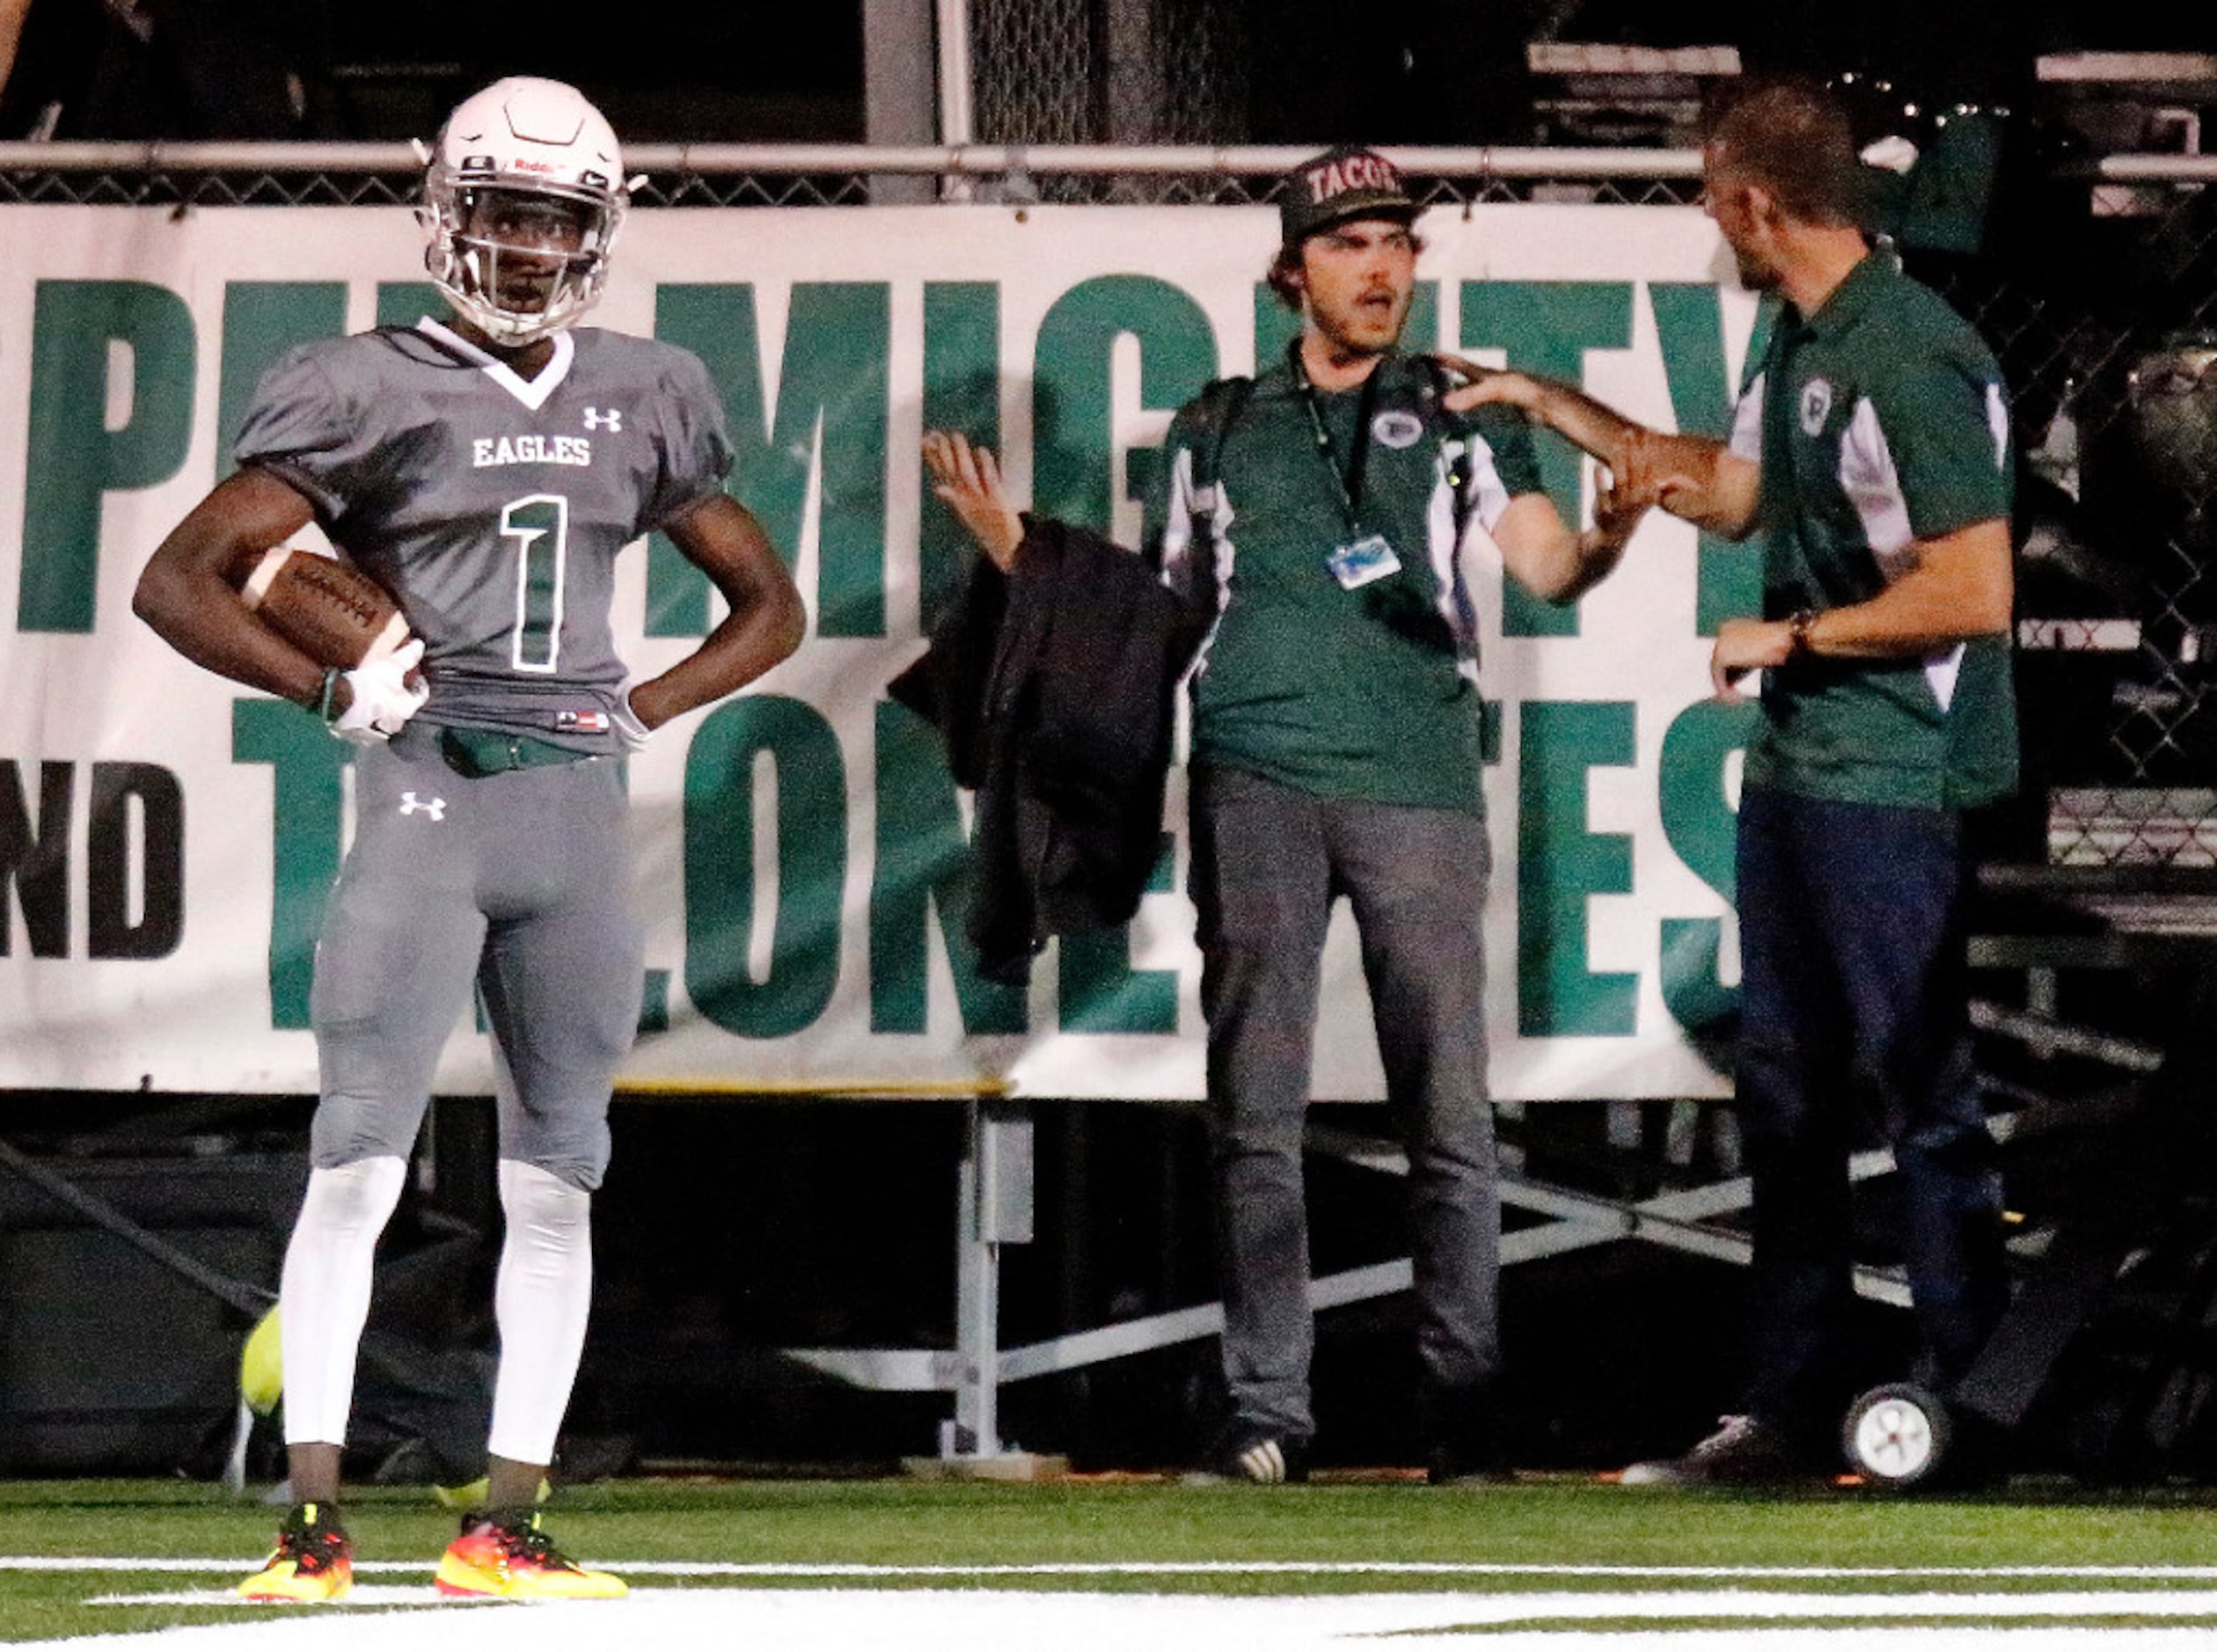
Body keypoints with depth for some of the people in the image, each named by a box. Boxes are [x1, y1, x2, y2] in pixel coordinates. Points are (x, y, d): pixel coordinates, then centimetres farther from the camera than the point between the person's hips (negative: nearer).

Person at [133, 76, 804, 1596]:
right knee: (359, 1168, -9)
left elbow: (771, 606, 22)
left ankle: (506, 1528, 9)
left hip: (576, 804, 5)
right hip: (427, 795, -5)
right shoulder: (376, 392, -2)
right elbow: (179, 583, -2)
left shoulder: (639, 402, 12)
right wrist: (333, 689, -10)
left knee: (557, 1182, 5)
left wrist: (645, 710, 7)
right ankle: (314, 1526, -8)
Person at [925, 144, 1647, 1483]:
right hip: (1256, 771, 2)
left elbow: (1546, 564, -3)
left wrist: (1604, 539, -26)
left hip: (1418, 780, -1)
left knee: (1449, 1107, -4)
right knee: (1256, 1106, -1)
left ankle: (1465, 1402, 0)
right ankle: (1268, 1407, 1)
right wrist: (1015, 548, 12)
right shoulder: (1220, 433, 18)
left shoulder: (1462, 418, 11)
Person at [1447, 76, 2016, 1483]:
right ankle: (1794, 1407, 21)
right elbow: (1729, 491, 29)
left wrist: (1791, 638, -13)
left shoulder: (1912, 358, -19)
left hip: (1898, 787, -10)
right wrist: (1551, 406, 31)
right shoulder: (1799, 344, 11)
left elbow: (1974, 591, -24)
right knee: (1787, 1094, 14)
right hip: (1796, 772, 10)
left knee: (1926, 1098, -5)